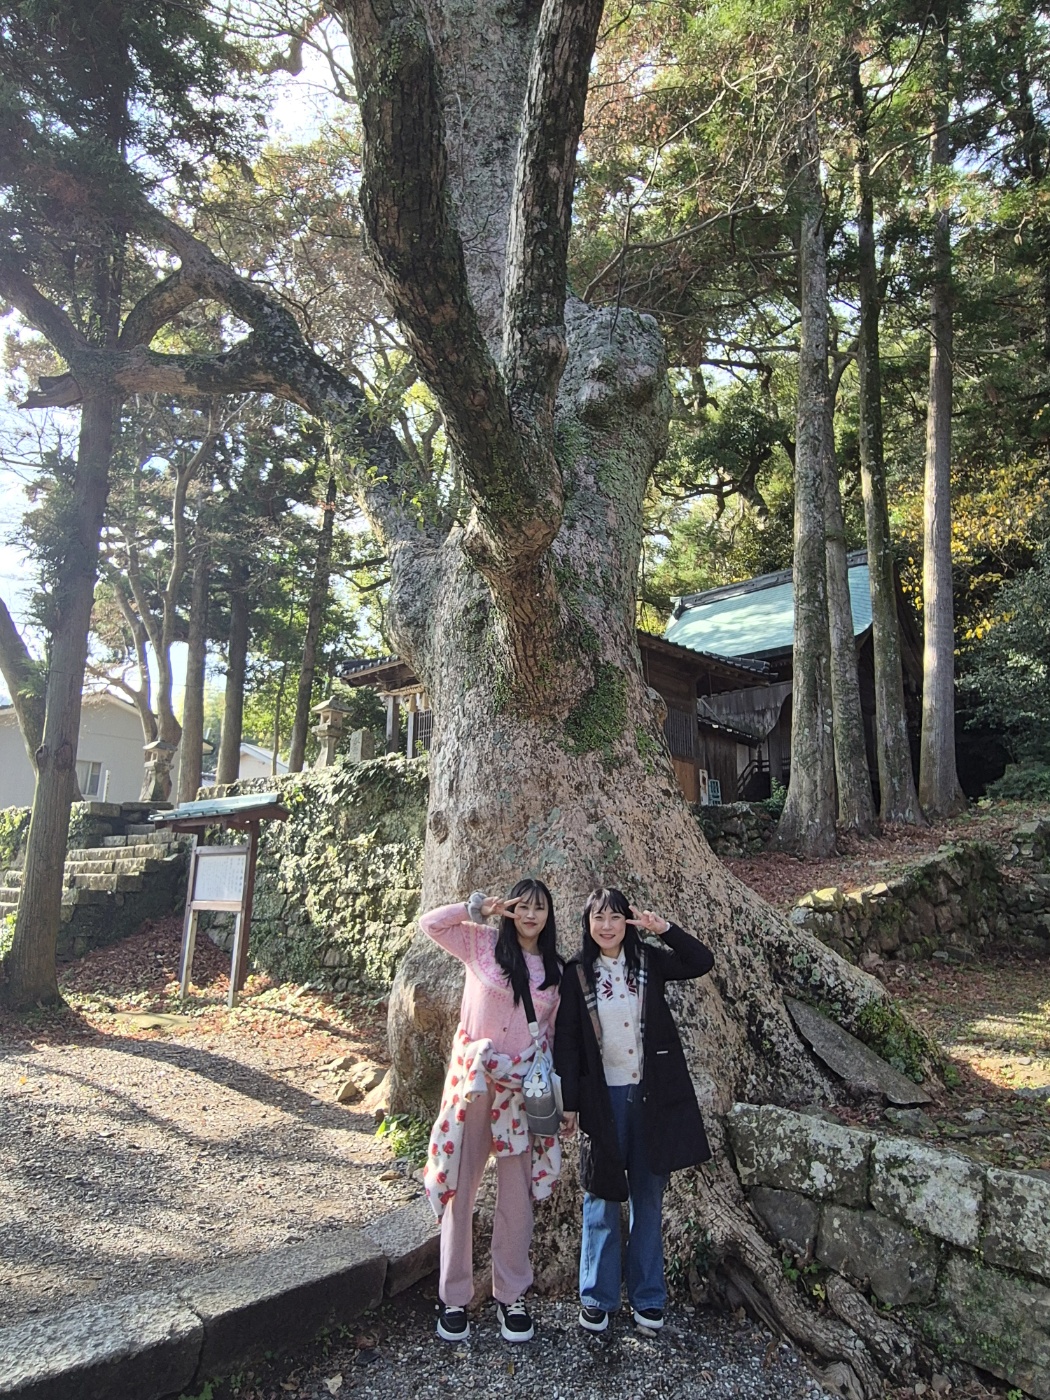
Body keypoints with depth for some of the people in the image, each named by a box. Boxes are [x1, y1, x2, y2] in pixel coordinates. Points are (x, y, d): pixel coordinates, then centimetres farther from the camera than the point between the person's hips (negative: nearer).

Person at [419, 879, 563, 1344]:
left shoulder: (555, 969, 5)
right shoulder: (482, 944, -4)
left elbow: (552, 1031, 11)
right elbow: (429, 924, -7)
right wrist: (478, 906, -14)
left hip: (522, 1089, 3)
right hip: (471, 1082, -2)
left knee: (517, 1194, 11)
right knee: (459, 1187, 8)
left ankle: (511, 1295, 29)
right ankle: (454, 1297, 24)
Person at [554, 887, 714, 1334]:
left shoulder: (648, 962, 1)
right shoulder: (577, 974, -5)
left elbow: (702, 962, -1)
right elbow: (566, 1041, -4)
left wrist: (664, 928, -12)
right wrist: (569, 1103, -6)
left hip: (650, 1095, 2)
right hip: (602, 1098, -2)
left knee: (649, 1197, 12)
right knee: (602, 1198, 9)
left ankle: (647, 1296, 28)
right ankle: (597, 1297, 25)